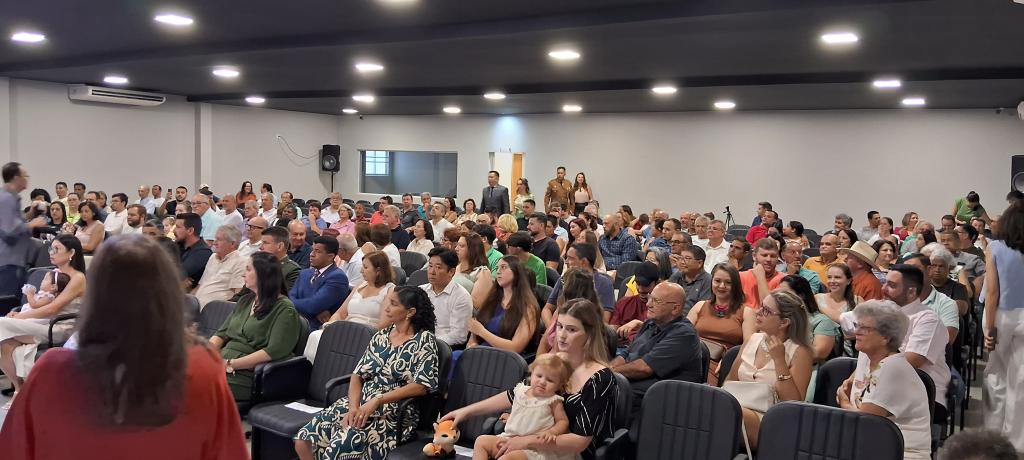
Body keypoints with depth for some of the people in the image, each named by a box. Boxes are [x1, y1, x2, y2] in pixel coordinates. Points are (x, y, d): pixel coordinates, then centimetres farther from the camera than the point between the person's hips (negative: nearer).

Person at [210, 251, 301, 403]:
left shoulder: (285, 309, -4)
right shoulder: (245, 301, 21)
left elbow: (274, 351, -15)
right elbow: (222, 334, 19)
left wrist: (230, 364, -17)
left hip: (245, 374, -7)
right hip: (220, 366, 7)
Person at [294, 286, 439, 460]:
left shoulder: (425, 339, -4)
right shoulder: (381, 336, 13)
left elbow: (421, 386, -14)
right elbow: (358, 375, 9)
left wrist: (377, 401, -19)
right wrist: (353, 407, -10)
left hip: (396, 411, -6)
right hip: (362, 402, 6)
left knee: (341, 445, -29)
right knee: (304, 439, -12)